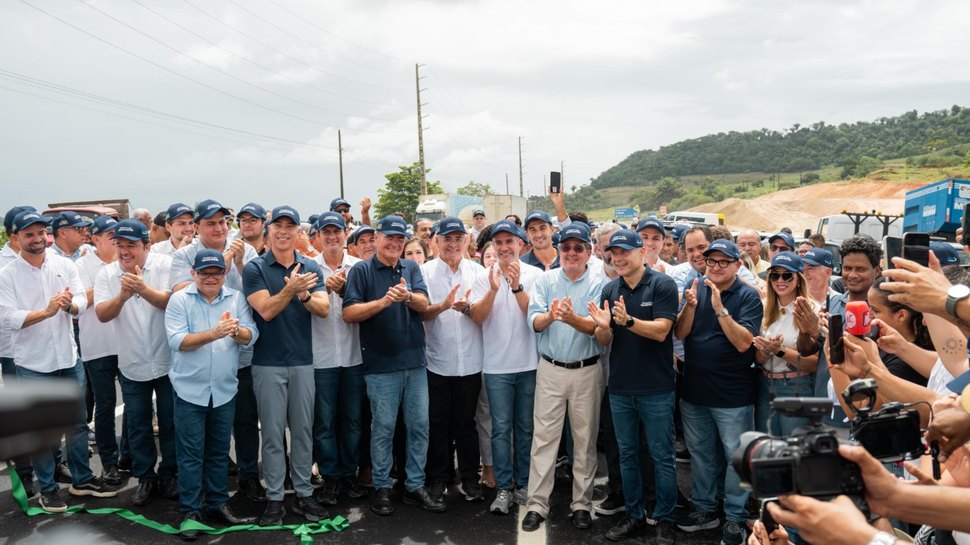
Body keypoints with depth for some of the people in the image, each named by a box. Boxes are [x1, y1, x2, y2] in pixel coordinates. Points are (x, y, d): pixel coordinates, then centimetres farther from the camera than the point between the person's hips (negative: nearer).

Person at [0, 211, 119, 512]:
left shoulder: (64, 265, 0)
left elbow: (83, 300, -5)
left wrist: (69, 304, -27)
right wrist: (46, 311, -28)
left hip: (69, 359, 3)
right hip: (33, 365, -3)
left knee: (77, 423, 14)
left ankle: (82, 479, 30)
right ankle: (47, 487, 24)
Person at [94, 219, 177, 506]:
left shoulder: (165, 265, -10)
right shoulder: (106, 275, -2)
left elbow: (169, 301, -22)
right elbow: (102, 314, -12)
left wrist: (143, 289, -40)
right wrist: (122, 296, -32)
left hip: (167, 361, -2)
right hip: (132, 364, 3)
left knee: (170, 422, 10)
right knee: (137, 424, 12)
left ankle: (169, 475, 27)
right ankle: (145, 477, 28)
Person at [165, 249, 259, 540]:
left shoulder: (237, 298, 1)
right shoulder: (179, 300, -6)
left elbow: (252, 335, -7)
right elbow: (176, 340, -17)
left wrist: (236, 331, -29)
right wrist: (214, 333, -28)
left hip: (225, 389, 3)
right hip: (190, 389, -3)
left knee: (219, 451, 14)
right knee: (190, 453, 4)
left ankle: (218, 504, 27)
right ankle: (189, 511, 15)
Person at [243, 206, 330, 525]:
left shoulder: (311, 268, 4)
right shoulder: (255, 268, -3)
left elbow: (324, 310, -7)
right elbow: (266, 310, -15)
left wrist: (304, 294, -26)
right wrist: (290, 289, -30)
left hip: (303, 361, 3)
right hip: (268, 363, -2)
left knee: (303, 430, 10)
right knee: (272, 433, 4)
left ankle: (304, 493, 20)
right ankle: (274, 498, 14)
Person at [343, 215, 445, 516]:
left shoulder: (411, 268, 9)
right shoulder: (361, 270, -3)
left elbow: (423, 303, -4)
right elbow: (349, 313, -10)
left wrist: (407, 296, -25)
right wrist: (383, 301, -21)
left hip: (415, 361, 4)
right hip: (381, 364, -4)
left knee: (420, 425, 9)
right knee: (383, 428, 5)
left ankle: (415, 486, 22)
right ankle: (381, 488, 21)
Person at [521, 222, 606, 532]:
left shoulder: (598, 284, -4)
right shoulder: (546, 280, 1)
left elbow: (597, 327, -15)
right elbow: (533, 322, -8)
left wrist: (573, 319, -35)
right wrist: (549, 316, -30)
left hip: (587, 371, 0)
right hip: (550, 369, 1)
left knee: (585, 440, 9)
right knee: (544, 437, 4)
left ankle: (581, 504, 23)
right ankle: (537, 504, 13)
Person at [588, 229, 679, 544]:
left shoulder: (663, 285, -9)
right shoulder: (609, 290, 5)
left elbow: (660, 331, -17)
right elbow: (604, 341, 3)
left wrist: (628, 320, -32)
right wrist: (603, 326, -20)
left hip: (656, 388, -5)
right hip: (620, 387, 5)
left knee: (662, 456, 6)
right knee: (627, 455, 14)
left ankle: (664, 519, 20)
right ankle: (635, 515, 28)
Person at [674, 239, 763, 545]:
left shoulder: (748, 296, -9)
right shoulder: (696, 289, 4)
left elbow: (743, 342, -18)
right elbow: (680, 333, -2)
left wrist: (720, 308, -26)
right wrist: (690, 305, -19)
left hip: (732, 394, -5)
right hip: (694, 390, 5)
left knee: (737, 457, 5)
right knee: (700, 453, 17)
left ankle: (735, 518, 19)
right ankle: (704, 509, 32)